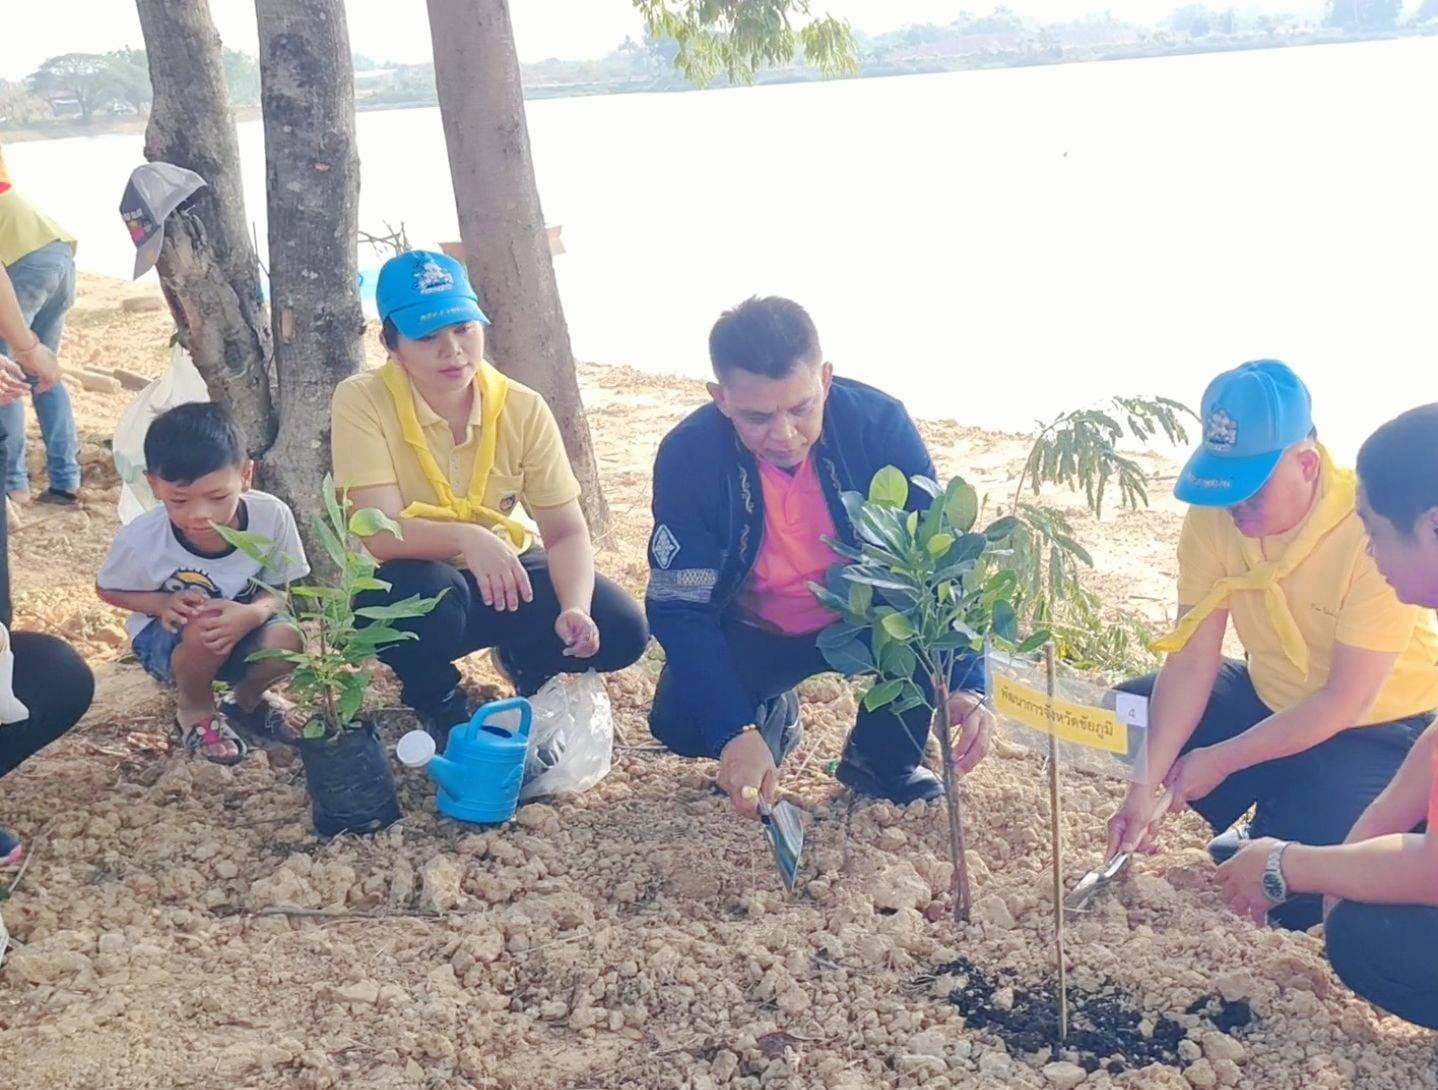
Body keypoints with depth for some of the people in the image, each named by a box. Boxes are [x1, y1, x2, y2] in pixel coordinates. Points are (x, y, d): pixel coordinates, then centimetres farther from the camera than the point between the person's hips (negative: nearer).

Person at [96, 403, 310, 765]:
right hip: (170, 638, -2)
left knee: (286, 640, -29)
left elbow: (278, 591, -11)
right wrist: (163, 604, -26)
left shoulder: (271, 516, -27)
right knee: (204, 626, -35)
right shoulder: (140, 540, -27)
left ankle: (247, 699, 9)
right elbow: (108, 590, -5)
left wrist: (252, 614, -35)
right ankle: (194, 708, 1)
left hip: (240, 630, 2)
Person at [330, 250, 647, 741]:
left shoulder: (523, 409, -12)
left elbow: (566, 532, -13)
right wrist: (466, 538, -48)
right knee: (425, 593, -39)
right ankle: (438, 705, -3)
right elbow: (380, 533, -28)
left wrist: (574, 609, -33)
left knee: (621, 629, -19)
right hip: (415, 582, -3)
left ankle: (526, 663, 17)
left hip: (507, 570, 3)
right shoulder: (363, 401, -20)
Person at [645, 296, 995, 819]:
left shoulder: (878, 422, -25)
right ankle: (769, 712, 12)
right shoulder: (689, 455, -25)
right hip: (753, 632, 0)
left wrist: (965, 686, -35)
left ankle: (884, 757, -2)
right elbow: (680, 607, -24)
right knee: (679, 724, -26)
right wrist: (735, 732, -37)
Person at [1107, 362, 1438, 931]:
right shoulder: (1214, 514, -16)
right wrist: (1145, 785, -22)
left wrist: (1220, 760, -22)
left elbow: (1344, 703, -26)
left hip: (1381, 724, -6)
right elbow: (1191, 661, -15)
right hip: (1274, 699, 6)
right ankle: (1261, 823, 9)